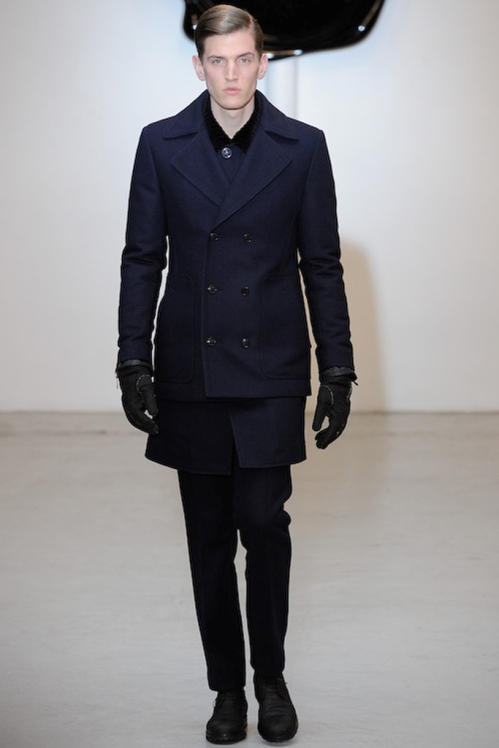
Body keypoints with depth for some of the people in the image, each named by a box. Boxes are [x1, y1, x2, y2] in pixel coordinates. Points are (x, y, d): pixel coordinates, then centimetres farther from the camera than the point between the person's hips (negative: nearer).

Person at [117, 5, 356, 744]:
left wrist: (337, 370, 0)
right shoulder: (161, 144, 2)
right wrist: (133, 362, -2)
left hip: (269, 372, -1)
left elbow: (322, 264, 3)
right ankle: (227, 685, 22)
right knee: (209, 537, 8)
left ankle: (270, 676, 16)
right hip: (190, 371, 1)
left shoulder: (302, 147, 1)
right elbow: (142, 258, 4)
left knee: (264, 522, -6)